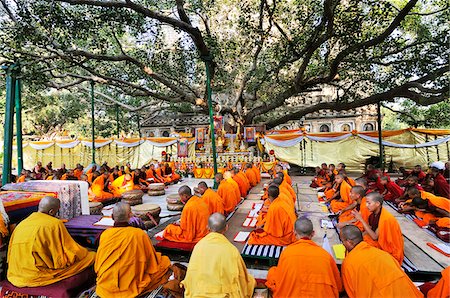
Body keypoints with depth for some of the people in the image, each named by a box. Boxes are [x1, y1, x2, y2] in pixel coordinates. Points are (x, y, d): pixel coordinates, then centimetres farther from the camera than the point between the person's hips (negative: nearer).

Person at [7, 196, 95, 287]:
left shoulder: (21, 224, 8)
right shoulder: (54, 224, -14)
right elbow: (71, 253, -8)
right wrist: (85, 252, 11)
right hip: (38, 276, -8)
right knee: (91, 256, -2)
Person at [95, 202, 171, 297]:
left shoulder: (104, 234, -9)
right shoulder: (139, 234, -19)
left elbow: (97, 265, 5)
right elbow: (154, 264, -8)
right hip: (131, 288, -4)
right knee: (165, 261, 10)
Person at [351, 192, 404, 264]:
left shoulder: (385, 218, -29)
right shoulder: (373, 213, -6)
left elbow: (375, 237, -25)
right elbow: (369, 229, -3)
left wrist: (361, 220, -27)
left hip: (391, 249, -7)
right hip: (380, 240, 7)